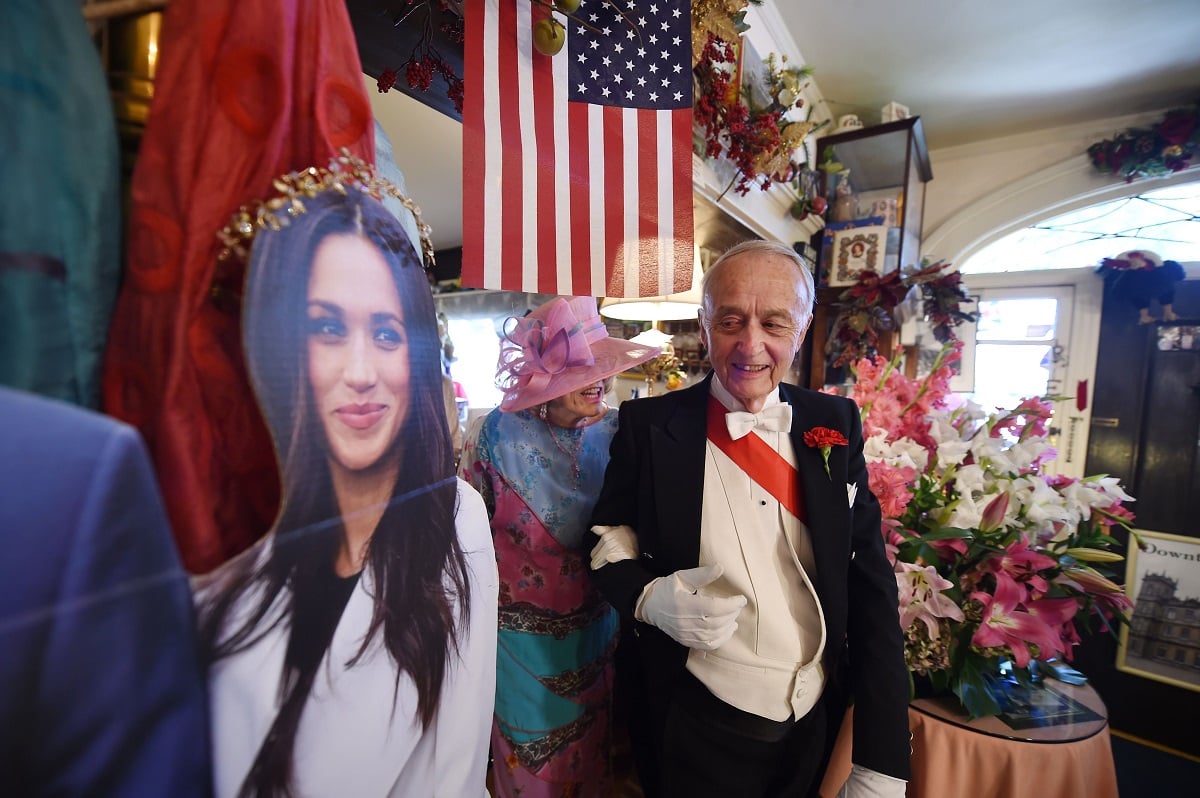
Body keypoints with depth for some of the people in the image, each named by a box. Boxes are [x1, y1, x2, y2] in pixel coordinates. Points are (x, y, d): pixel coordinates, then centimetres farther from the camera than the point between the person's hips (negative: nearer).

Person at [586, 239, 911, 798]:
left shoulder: (835, 424, -6)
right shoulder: (649, 424, -13)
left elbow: (871, 587, -5)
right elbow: (609, 542, -3)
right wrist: (647, 597, -24)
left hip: (819, 720, 3)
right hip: (700, 725, -2)